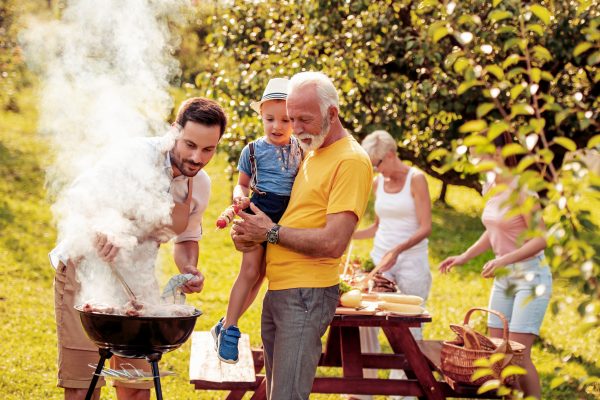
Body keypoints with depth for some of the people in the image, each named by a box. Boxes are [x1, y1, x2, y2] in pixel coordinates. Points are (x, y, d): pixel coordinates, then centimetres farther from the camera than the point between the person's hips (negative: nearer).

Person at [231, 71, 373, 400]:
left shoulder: (350, 161, -12)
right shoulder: (309, 152, 16)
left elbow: (333, 243, -21)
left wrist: (272, 232, -10)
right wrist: (247, 229, 2)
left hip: (306, 295, -9)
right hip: (278, 289, 9)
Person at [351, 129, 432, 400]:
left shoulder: (416, 179, -9)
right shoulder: (378, 183, 8)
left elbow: (425, 227, -15)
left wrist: (398, 249, -28)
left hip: (411, 260, -5)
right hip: (380, 257, 5)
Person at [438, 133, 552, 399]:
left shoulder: (521, 189, -18)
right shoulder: (490, 189, 7)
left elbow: (540, 240, -20)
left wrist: (503, 260, -30)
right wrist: (464, 257, 10)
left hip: (530, 276, -8)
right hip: (504, 277, 8)